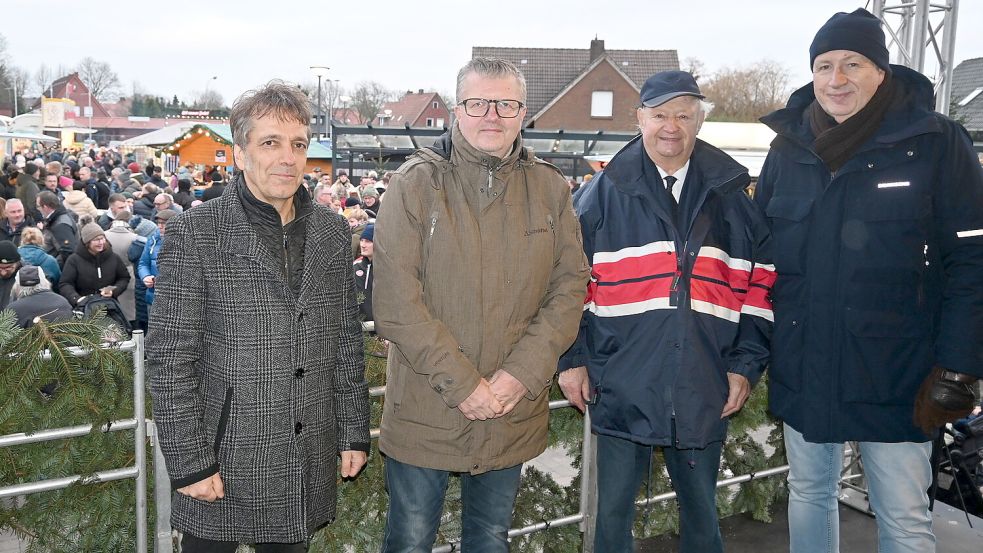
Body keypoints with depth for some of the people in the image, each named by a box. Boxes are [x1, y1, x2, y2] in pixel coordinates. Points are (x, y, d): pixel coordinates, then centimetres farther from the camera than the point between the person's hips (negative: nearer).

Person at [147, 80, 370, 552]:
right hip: (224, 465, -3)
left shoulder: (332, 232, 3)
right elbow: (169, 358, -11)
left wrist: (353, 433, 8)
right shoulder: (194, 234, -11)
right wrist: (189, 462, -12)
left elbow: (346, 342, 8)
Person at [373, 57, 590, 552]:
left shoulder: (549, 187, 3)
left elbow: (571, 285, 1)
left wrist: (523, 373, -12)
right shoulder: (415, 182, -8)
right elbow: (394, 302, -14)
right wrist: (461, 384, -17)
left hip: (514, 414, 3)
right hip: (424, 413, -3)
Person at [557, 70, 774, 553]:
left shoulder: (730, 194, 7)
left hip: (704, 395, 2)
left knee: (701, 513, 18)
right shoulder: (605, 191, 1)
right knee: (613, 514, 11)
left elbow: (761, 285, 9)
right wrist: (572, 359, -3)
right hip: (622, 391, -1)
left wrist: (746, 365, 3)